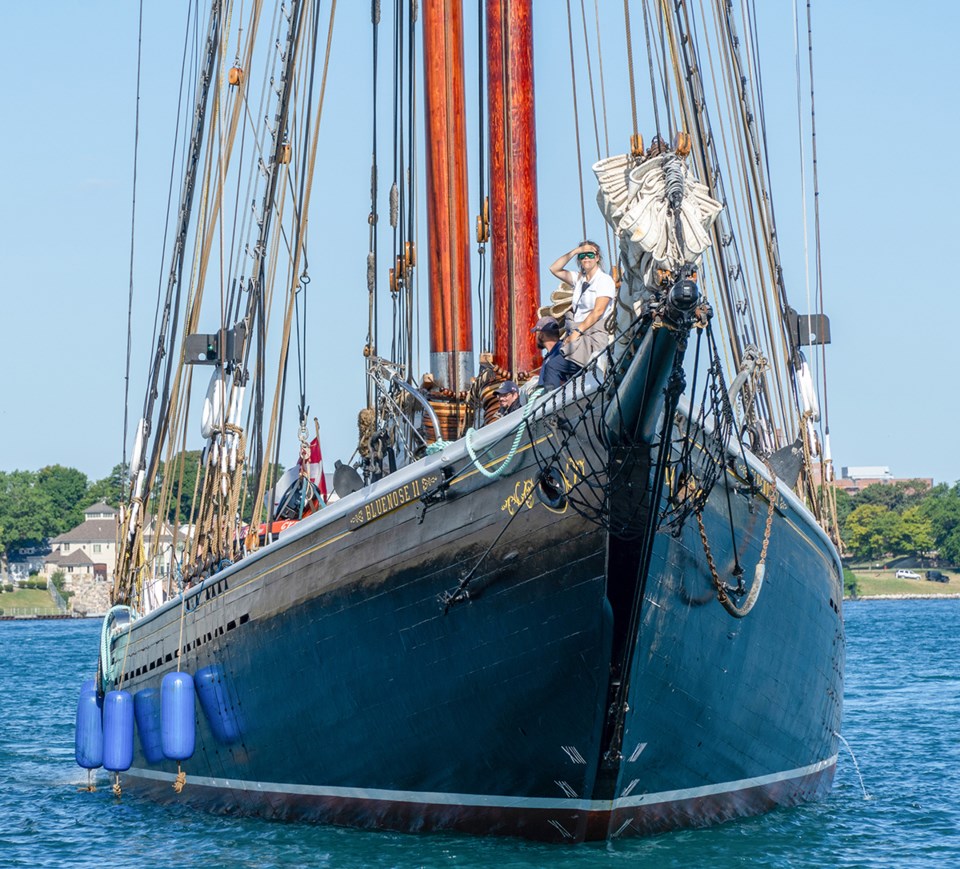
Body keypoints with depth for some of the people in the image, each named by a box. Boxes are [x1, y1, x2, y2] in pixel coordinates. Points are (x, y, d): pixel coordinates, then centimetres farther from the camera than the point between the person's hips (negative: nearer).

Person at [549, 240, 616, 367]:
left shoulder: (605, 280, -1)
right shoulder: (579, 278, 21)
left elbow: (598, 311, -11)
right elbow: (555, 269, 15)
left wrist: (578, 331, -18)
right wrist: (574, 251, 6)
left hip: (593, 335, -7)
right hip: (577, 334, 7)